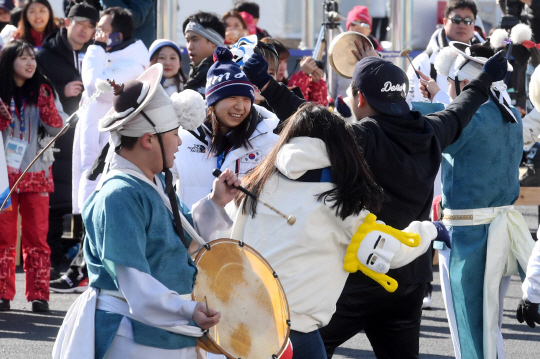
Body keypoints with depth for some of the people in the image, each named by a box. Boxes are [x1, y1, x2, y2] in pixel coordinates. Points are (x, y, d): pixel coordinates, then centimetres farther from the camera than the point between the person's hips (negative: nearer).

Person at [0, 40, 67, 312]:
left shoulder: (43, 91, 5)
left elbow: (58, 127, -2)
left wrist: (46, 102, -16)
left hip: (37, 174, 0)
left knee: (37, 237, 0)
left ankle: (38, 294, 3)